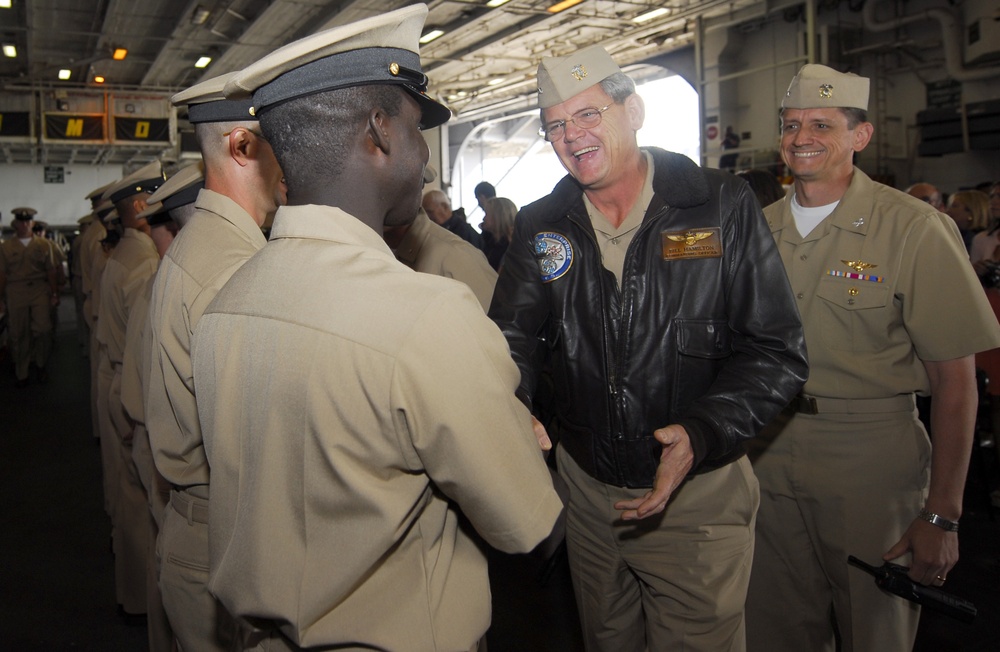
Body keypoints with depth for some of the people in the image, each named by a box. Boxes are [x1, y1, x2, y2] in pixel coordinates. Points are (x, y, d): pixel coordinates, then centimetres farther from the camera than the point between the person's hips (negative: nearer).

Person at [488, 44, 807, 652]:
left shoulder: (724, 207, -10)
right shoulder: (539, 227, 0)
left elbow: (777, 353, -12)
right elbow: (513, 339, -2)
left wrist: (701, 433, -27)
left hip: (699, 494, -3)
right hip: (587, 489, 4)